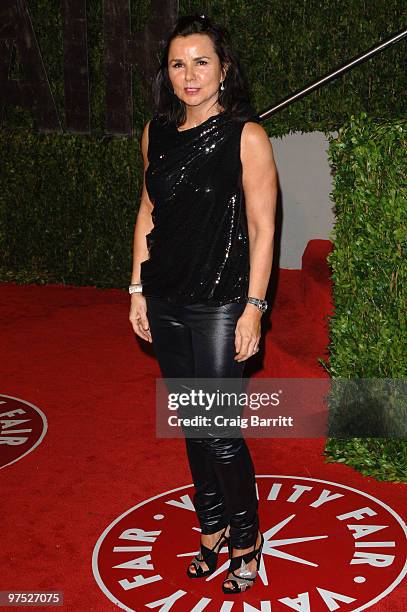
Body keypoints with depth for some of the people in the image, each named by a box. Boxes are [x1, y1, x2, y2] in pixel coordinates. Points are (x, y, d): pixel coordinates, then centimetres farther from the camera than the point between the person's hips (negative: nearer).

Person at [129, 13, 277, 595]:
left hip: (220, 305, -5)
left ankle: (246, 542, 21)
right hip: (166, 302, 6)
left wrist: (253, 307, -13)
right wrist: (138, 290, 10)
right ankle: (213, 528, 35)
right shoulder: (157, 133, 7)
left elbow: (262, 227, -9)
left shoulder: (246, 136, -8)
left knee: (218, 433, -2)